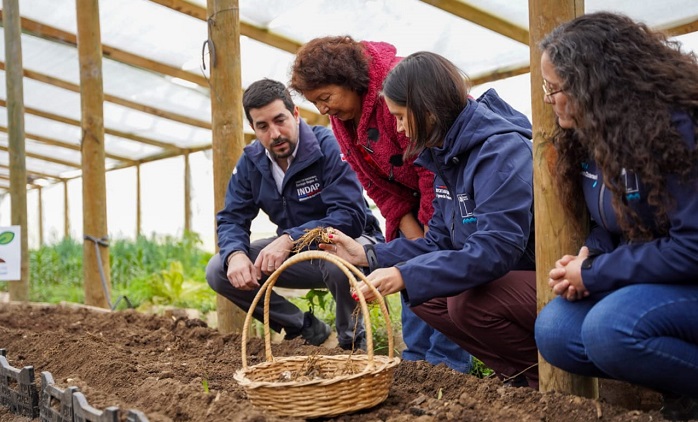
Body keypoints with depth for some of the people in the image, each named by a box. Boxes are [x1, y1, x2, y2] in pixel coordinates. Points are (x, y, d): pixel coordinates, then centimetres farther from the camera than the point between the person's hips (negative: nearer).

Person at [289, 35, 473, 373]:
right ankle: (416, 355, 12)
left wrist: (430, 240, -20)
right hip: (415, 192, 8)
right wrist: (413, 234, -8)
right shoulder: (341, 115, -2)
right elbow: (378, 184, 1)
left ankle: (447, 360, -6)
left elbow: (433, 166, -27)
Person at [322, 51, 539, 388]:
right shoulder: (447, 155, 7)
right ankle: (518, 372, 6)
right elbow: (439, 242, 10)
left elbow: (496, 248, -32)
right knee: (423, 294, 1)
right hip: (509, 275, 9)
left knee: (469, 303, -30)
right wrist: (368, 255, 4)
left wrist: (406, 275, -33)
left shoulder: (501, 149, -23)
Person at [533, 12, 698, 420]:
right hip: (640, 281, 9)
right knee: (554, 332, -10)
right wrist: (588, 255, -8)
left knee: (611, 329, -32)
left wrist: (593, 275, -20)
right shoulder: (592, 134, 2)